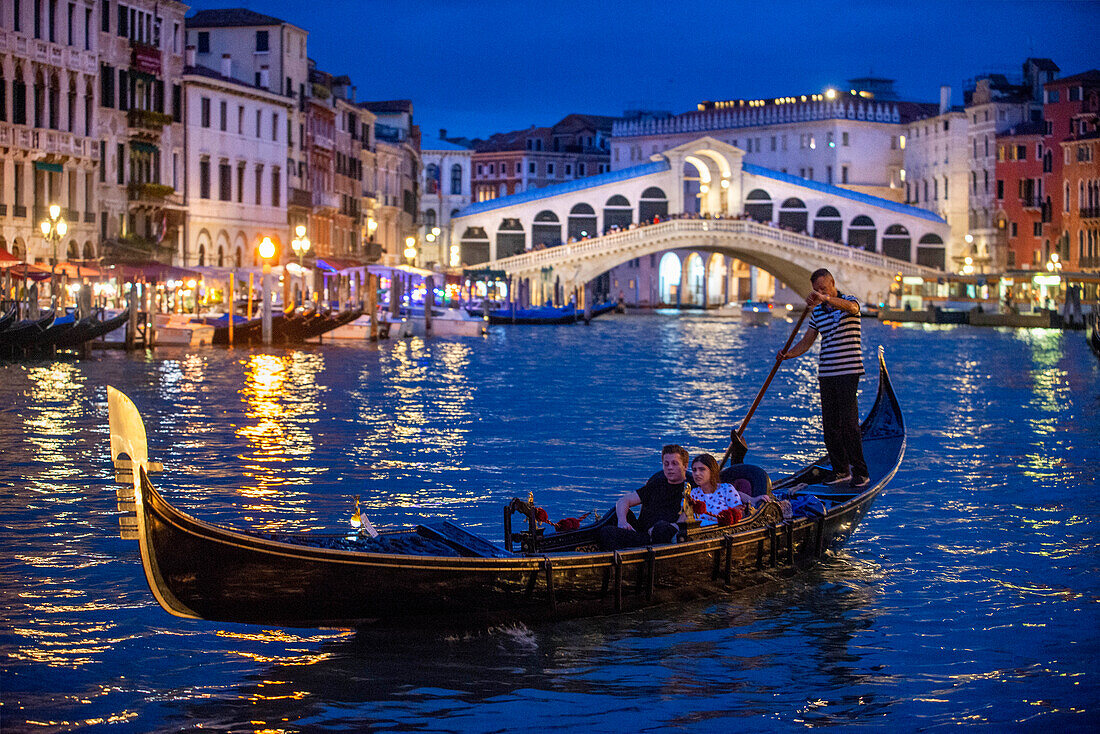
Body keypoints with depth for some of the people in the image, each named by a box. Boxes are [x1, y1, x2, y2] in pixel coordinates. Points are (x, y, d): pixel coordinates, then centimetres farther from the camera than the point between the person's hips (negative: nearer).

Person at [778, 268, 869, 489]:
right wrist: (788, 354, -4)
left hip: (847, 371, -7)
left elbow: (851, 307, -28)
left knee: (849, 423, -11)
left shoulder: (848, 300, -2)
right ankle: (841, 471, 15)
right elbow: (807, 341, 16)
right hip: (825, 373, 7)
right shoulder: (817, 312, 16)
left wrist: (825, 298, -46)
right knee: (829, 425, 6)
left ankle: (861, 473, -7)